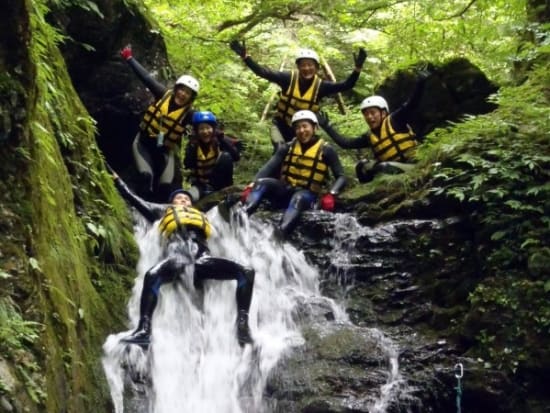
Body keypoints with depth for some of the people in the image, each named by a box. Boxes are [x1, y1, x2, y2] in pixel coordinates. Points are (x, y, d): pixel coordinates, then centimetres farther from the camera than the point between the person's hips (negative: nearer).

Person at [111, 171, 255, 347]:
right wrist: (116, 179, 38)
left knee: (246, 272, -19)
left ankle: (242, 325, -25)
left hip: (201, 259, 3)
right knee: (152, 275, -39)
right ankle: (144, 329, -43)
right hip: (177, 256, -3)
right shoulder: (163, 210, 37)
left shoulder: (201, 215, 44)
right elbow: (134, 199, 38)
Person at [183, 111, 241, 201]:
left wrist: (223, 139, -29)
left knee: (226, 156, -24)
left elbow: (236, 157, -23)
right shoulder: (193, 144, -3)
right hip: (201, 184, 0)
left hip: (219, 181, 0)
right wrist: (192, 148, -25)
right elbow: (187, 165, -16)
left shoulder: (219, 141, -8)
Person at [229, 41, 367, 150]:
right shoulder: (289, 78, -18)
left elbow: (346, 85, -21)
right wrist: (244, 56, -34)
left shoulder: (320, 85, -15)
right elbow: (263, 72, -23)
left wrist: (358, 68, -36)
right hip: (281, 125, -1)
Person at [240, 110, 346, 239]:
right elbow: (268, 168, -5)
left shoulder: (325, 150, -1)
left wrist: (331, 195, -26)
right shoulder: (287, 147, 7)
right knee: (262, 183, -26)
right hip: (285, 191, 3)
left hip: (307, 195, -3)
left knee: (299, 198, -39)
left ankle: (279, 236, -60)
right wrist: (251, 186, -22)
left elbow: (341, 177, -5)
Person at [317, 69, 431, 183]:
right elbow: (345, 143, 10)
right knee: (362, 165, -6)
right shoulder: (369, 137, 13)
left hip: (411, 165, -7)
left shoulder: (395, 121, -4)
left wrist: (420, 82, -31)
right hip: (391, 168, 7)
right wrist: (326, 126, 11)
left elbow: (412, 103, -15)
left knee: (382, 168, -31)